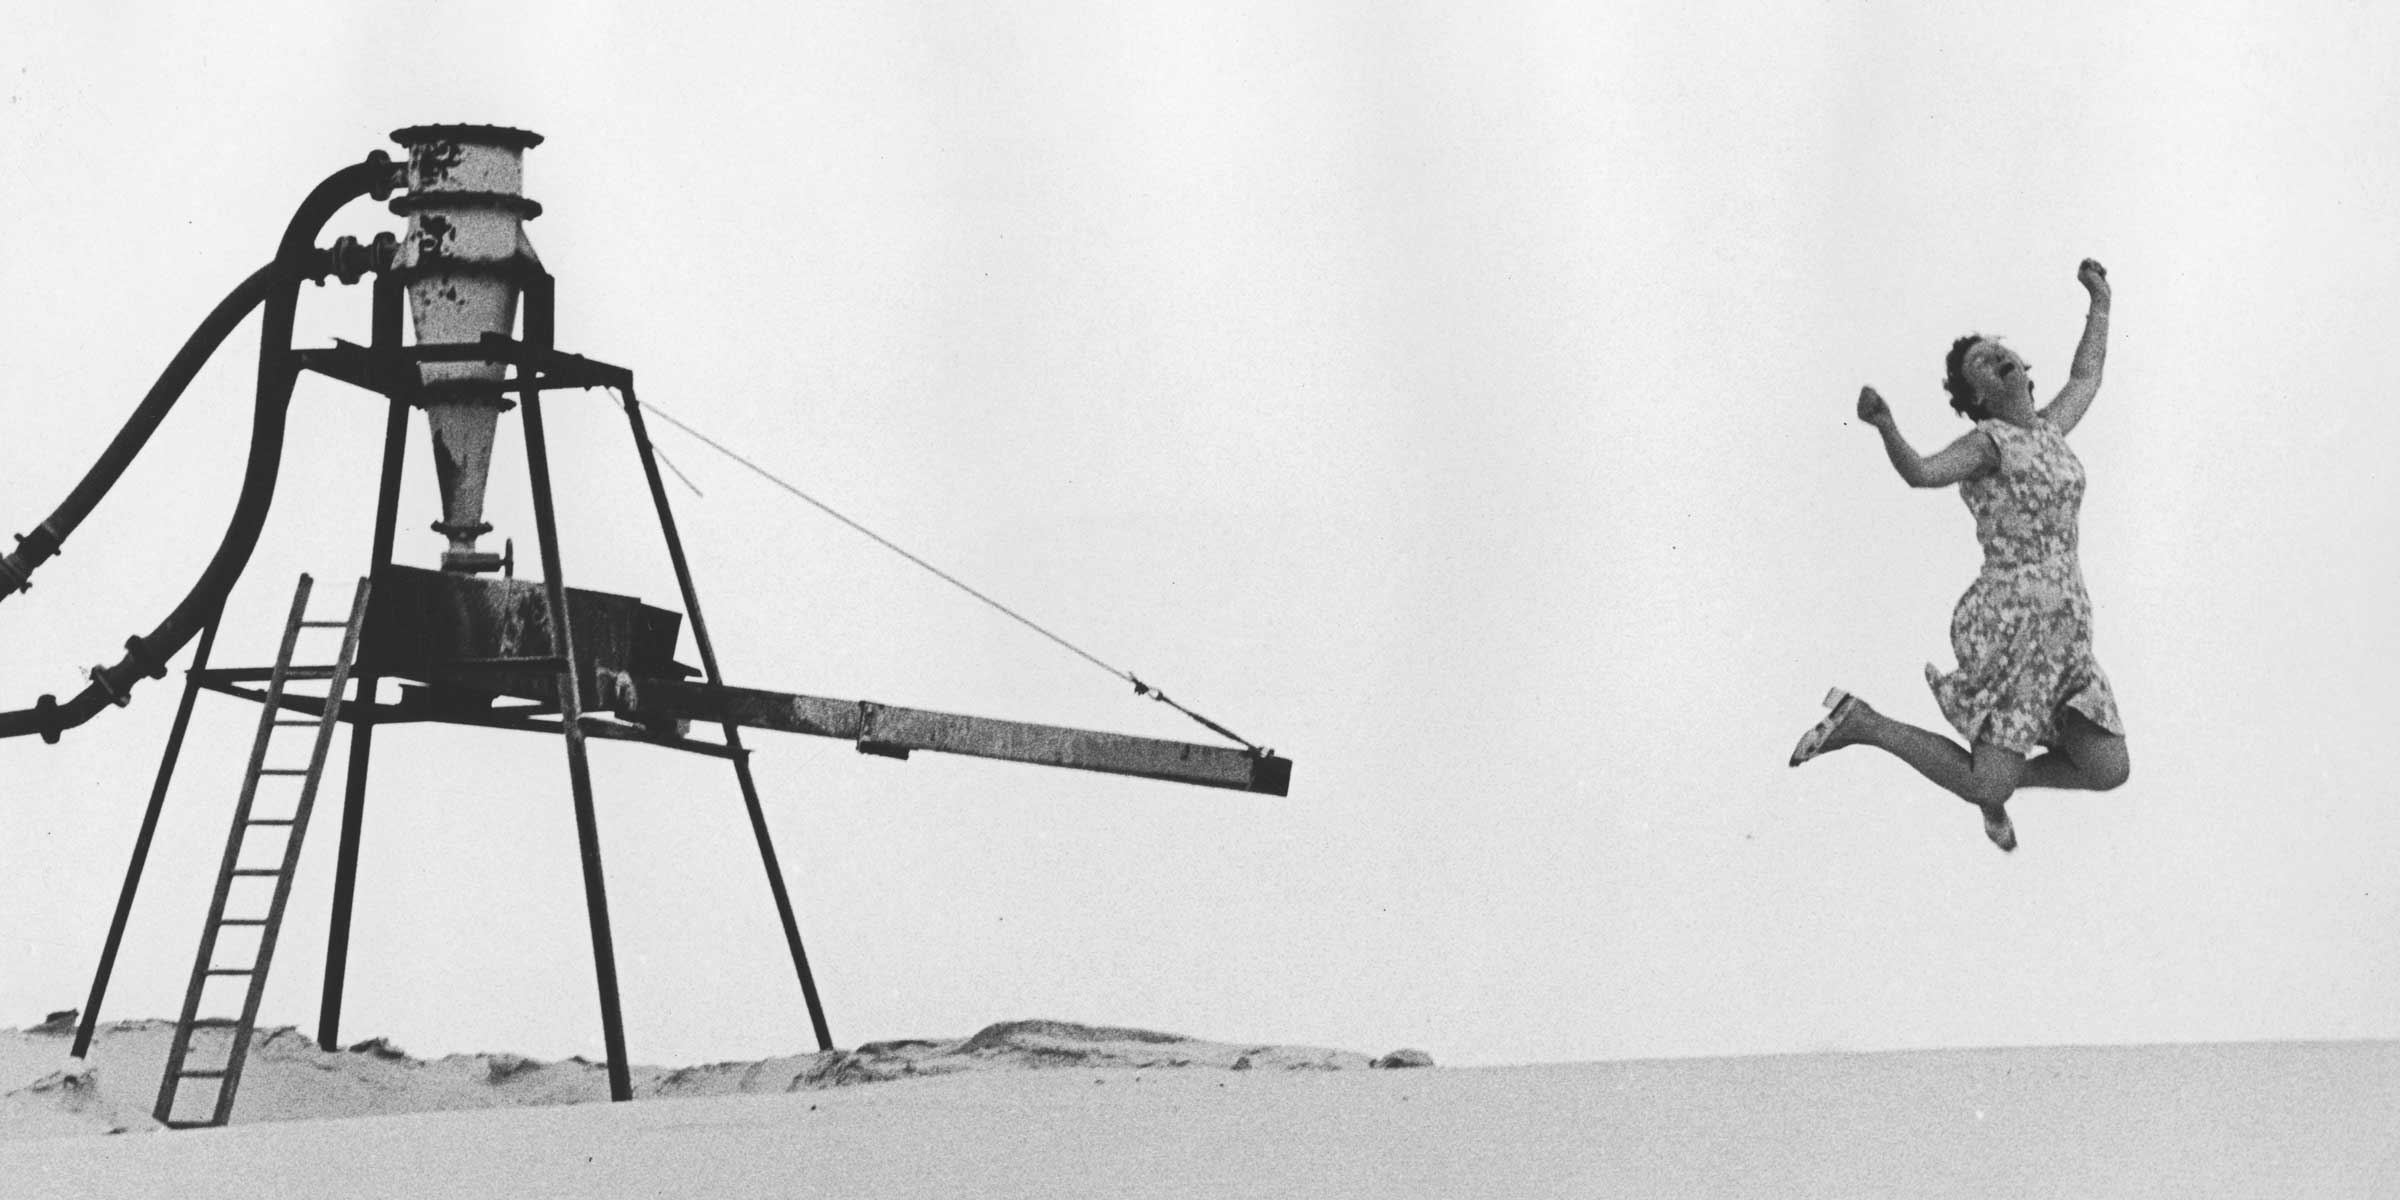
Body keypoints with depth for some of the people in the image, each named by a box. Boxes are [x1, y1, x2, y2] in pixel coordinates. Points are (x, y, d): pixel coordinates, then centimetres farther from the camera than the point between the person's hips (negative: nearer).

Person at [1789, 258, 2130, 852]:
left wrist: (2101, 302, 44)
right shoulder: (1988, 441, -6)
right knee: (1986, 789, -15)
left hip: (2065, 630, 7)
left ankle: (1999, 782, 25)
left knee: (2108, 771, -2)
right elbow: (1920, 472, -26)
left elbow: (2086, 378, 38)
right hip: (2007, 621, -7)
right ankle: (1861, 723, 3)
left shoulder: (2047, 429, 17)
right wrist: (1884, 426, -44)